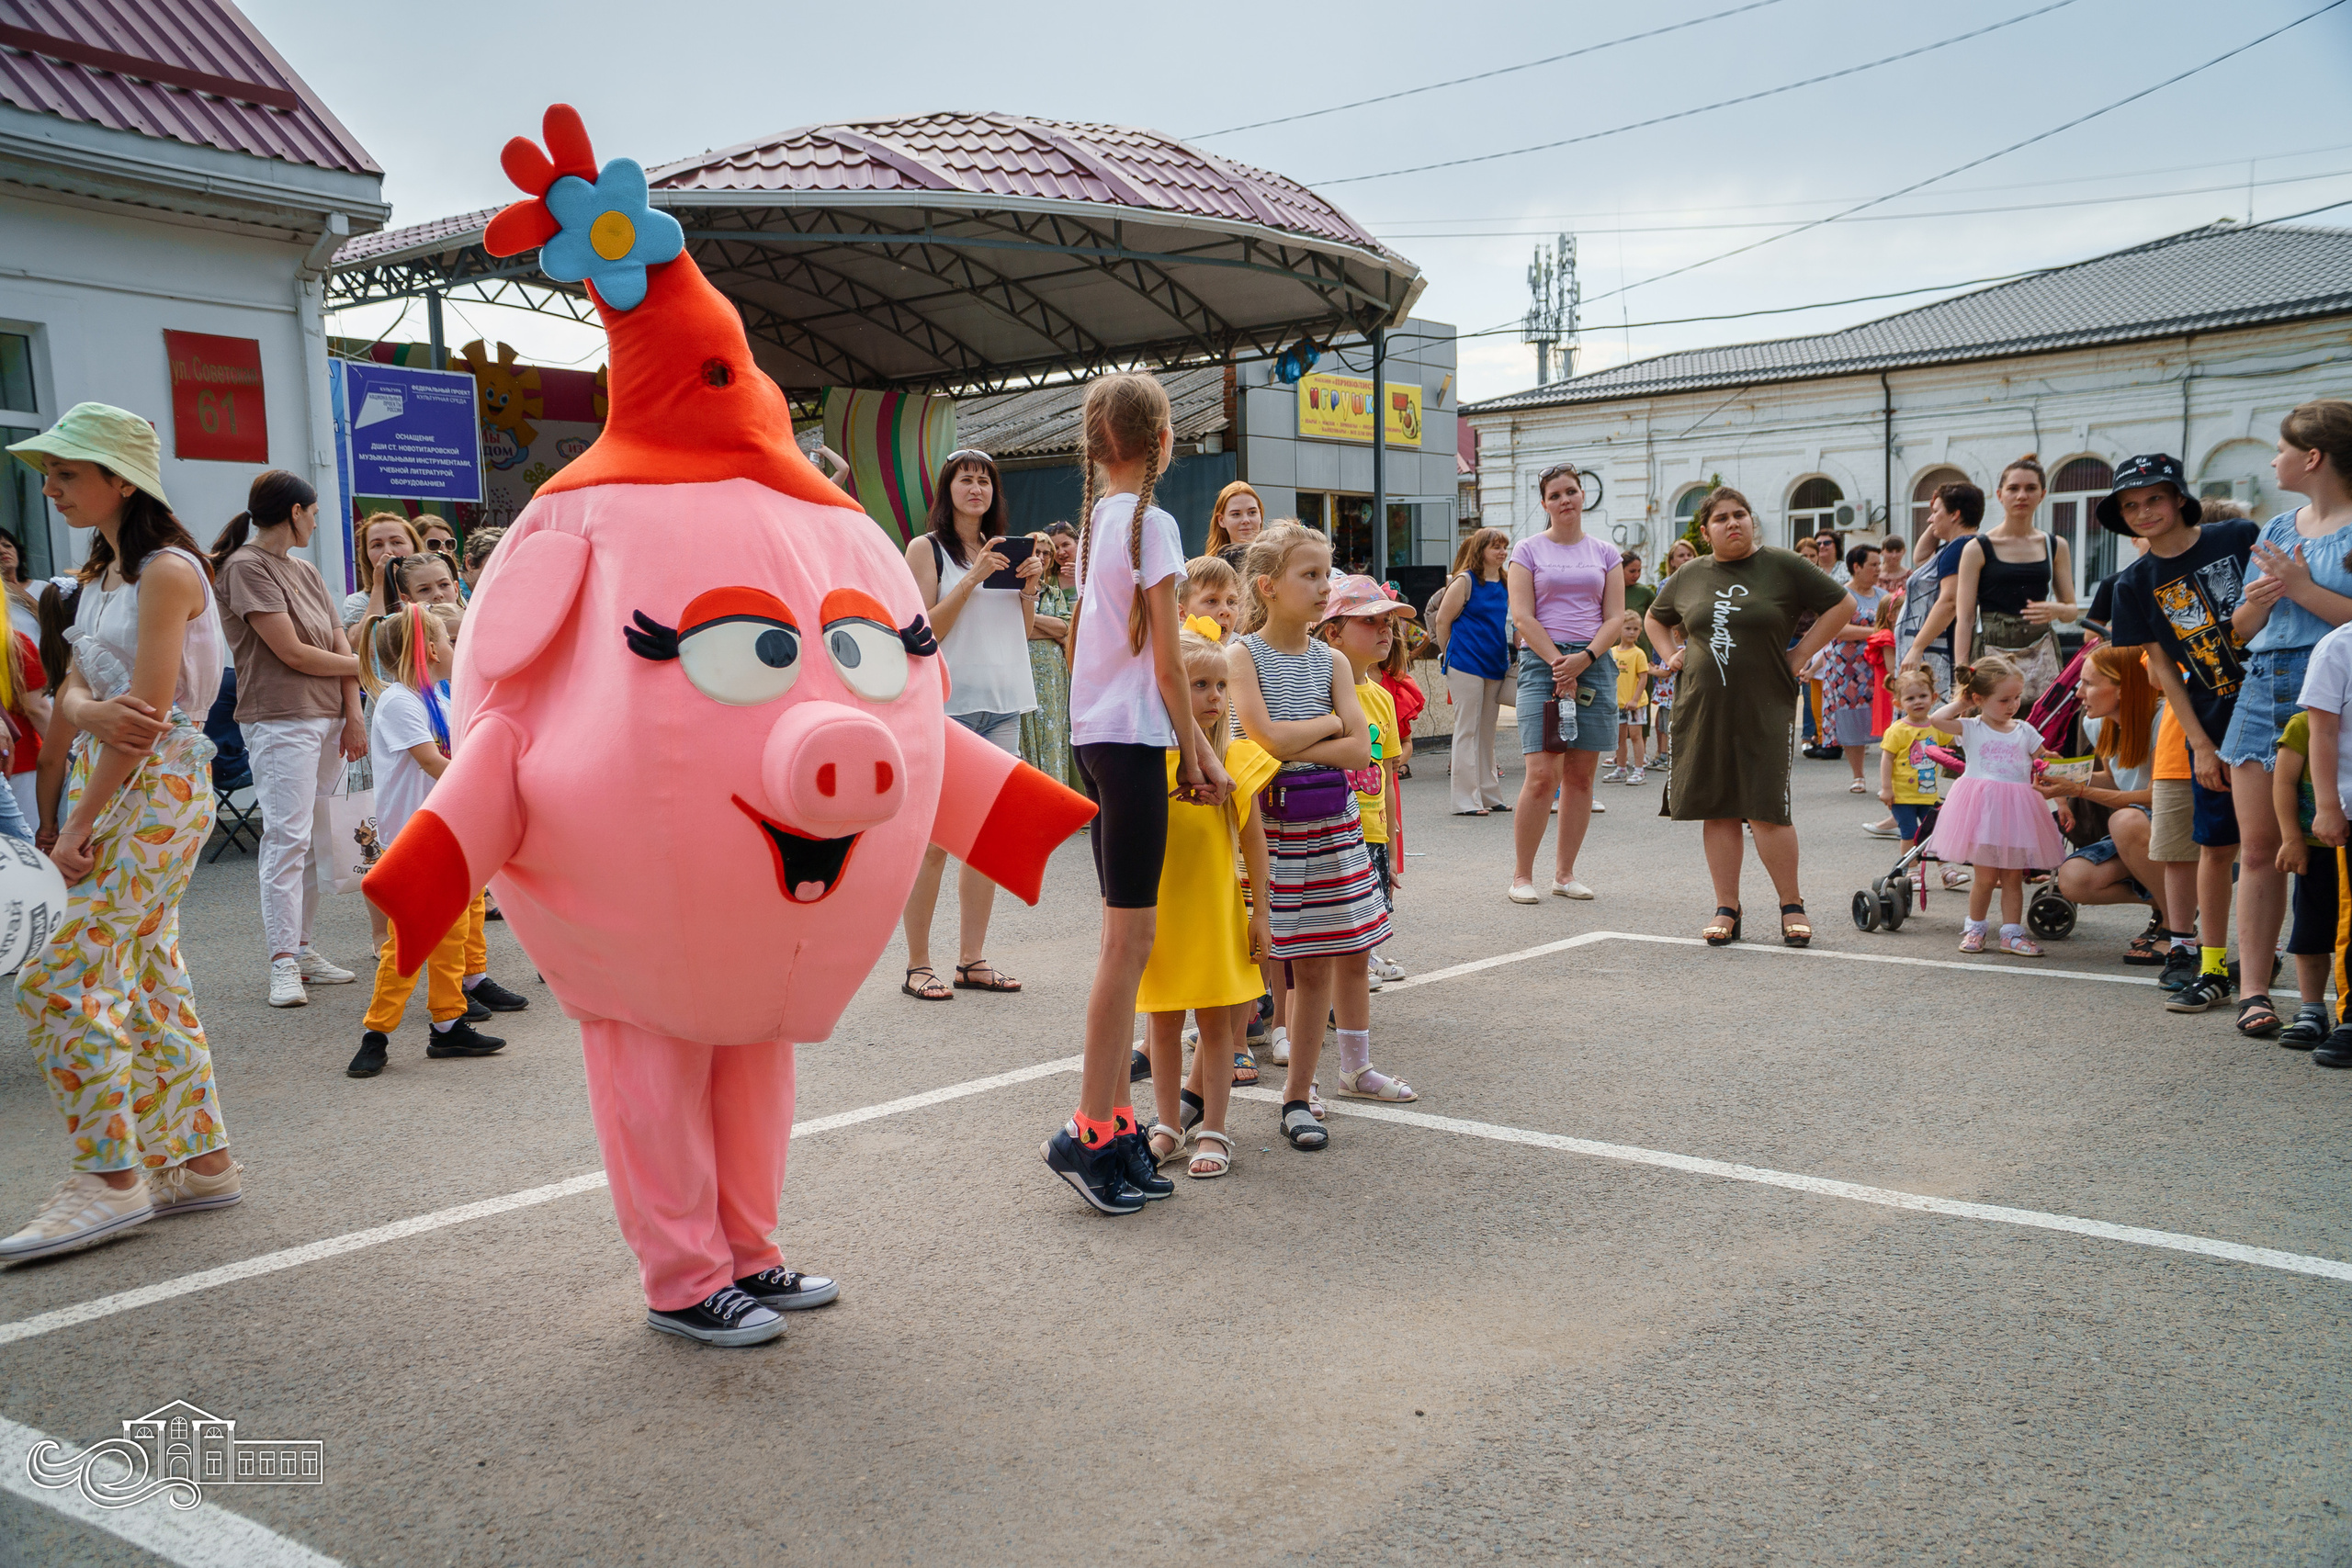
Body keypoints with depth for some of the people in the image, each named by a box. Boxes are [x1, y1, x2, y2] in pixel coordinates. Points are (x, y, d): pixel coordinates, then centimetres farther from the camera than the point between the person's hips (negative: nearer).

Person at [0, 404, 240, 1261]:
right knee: (147, 979, 10)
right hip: (106, 784, 9)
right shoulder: (99, 574, 15)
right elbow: (72, 692, 8)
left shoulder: (167, 571, -13)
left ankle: (111, 1178, -2)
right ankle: (198, 1159, 18)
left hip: (157, 789, -9)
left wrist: (78, 824, -15)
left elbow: (148, 710, -19)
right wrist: (92, 711, -18)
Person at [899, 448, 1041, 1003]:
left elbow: (1026, 630, 18)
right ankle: (917, 964, 2)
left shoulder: (1003, 548, 16)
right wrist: (973, 578, -16)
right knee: (934, 841, -5)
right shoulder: (926, 548, 0)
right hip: (947, 705, -6)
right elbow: (925, 631, -9)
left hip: (1003, 705, 6)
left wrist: (1030, 586, 0)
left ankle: (972, 958, 15)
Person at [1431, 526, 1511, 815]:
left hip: (1496, 665, 7)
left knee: (1487, 731, 12)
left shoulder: (1506, 585, 12)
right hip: (1466, 665, -7)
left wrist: (1507, 655, 13)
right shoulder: (1465, 581, -7)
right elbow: (1441, 621, -6)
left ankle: (1489, 794, 19)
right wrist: (1450, 656, 1)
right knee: (1467, 730, -4)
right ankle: (1466, 800, -2)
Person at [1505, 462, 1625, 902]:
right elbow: (1522, 617, -3)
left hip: (1595, 663, 3)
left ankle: (1565, 874, 12)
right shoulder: (1528, 550, 5)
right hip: (1542, 661, -3)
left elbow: (1615, 620, 6)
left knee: (1581, 776, 4)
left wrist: (1583, 659, -10)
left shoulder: (1605, 553, 13)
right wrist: (1559, 665, -12)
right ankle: (1521, 876, -3)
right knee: (1542, 775, -12)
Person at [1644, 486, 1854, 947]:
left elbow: (1842, 605, 2)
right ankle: (1726, 909, 12)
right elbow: (1656, 619, 28)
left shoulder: (1783, 566, 0)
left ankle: (1792, 906, 7)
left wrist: (1799, 654, -2)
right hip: (1702, 708, 4)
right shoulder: (1689, 576, 11)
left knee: (1765, 809, -7)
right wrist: (1673, 655, 11)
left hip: (1764, 706, -3)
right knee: (1717, 809, 5)